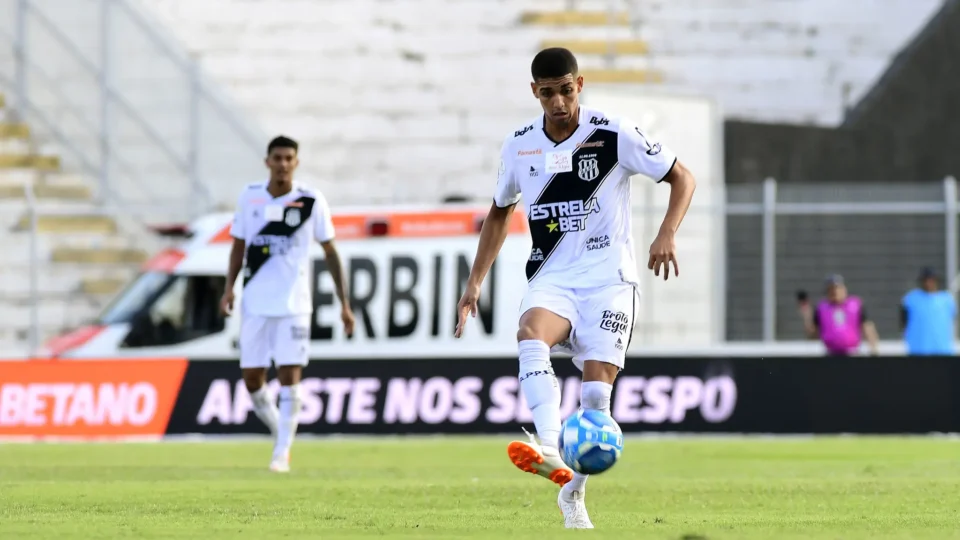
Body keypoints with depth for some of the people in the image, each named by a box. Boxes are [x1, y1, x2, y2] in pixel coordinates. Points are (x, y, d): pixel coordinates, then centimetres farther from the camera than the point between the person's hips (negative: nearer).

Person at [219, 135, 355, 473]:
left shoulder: (311, 201, -2)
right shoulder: (250, 198, 3)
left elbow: (330, 252, 4)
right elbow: (239, 245, 12)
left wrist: (344, 303, 1)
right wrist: (229, 287, -3)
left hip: (293, 305, -2)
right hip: (255, 304, 2)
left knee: (289, 377, -10)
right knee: (252, 379, 2)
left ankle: (282, 453, -2)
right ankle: (280, 433, 26)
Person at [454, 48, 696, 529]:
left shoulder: (614, 134, -7)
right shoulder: (519, 146, 5)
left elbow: (682, 177, -1)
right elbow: (499, 212, 21)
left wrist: (667, 235, -17)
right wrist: (475, 282, 16)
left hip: (608, 279, -2)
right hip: (551, 278, 2)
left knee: (597, 390, -11)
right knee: (530, 337, -32)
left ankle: (573, 493, 11)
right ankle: (550, 451, -49)